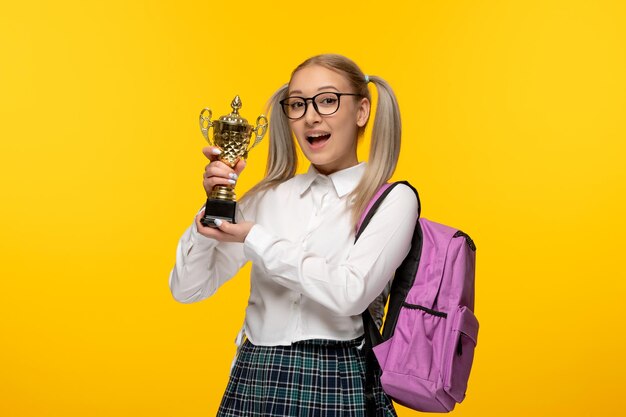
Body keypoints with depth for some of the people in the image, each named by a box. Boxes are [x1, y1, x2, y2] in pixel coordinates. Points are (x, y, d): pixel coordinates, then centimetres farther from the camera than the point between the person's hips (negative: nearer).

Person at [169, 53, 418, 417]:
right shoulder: (268, 197, 6)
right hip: (255, 382, 3)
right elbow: (187, 289, 4)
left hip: (340, 387, -3)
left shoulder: (393, 199, -5)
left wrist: (255, 238, -16)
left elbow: (351, 294, -20)